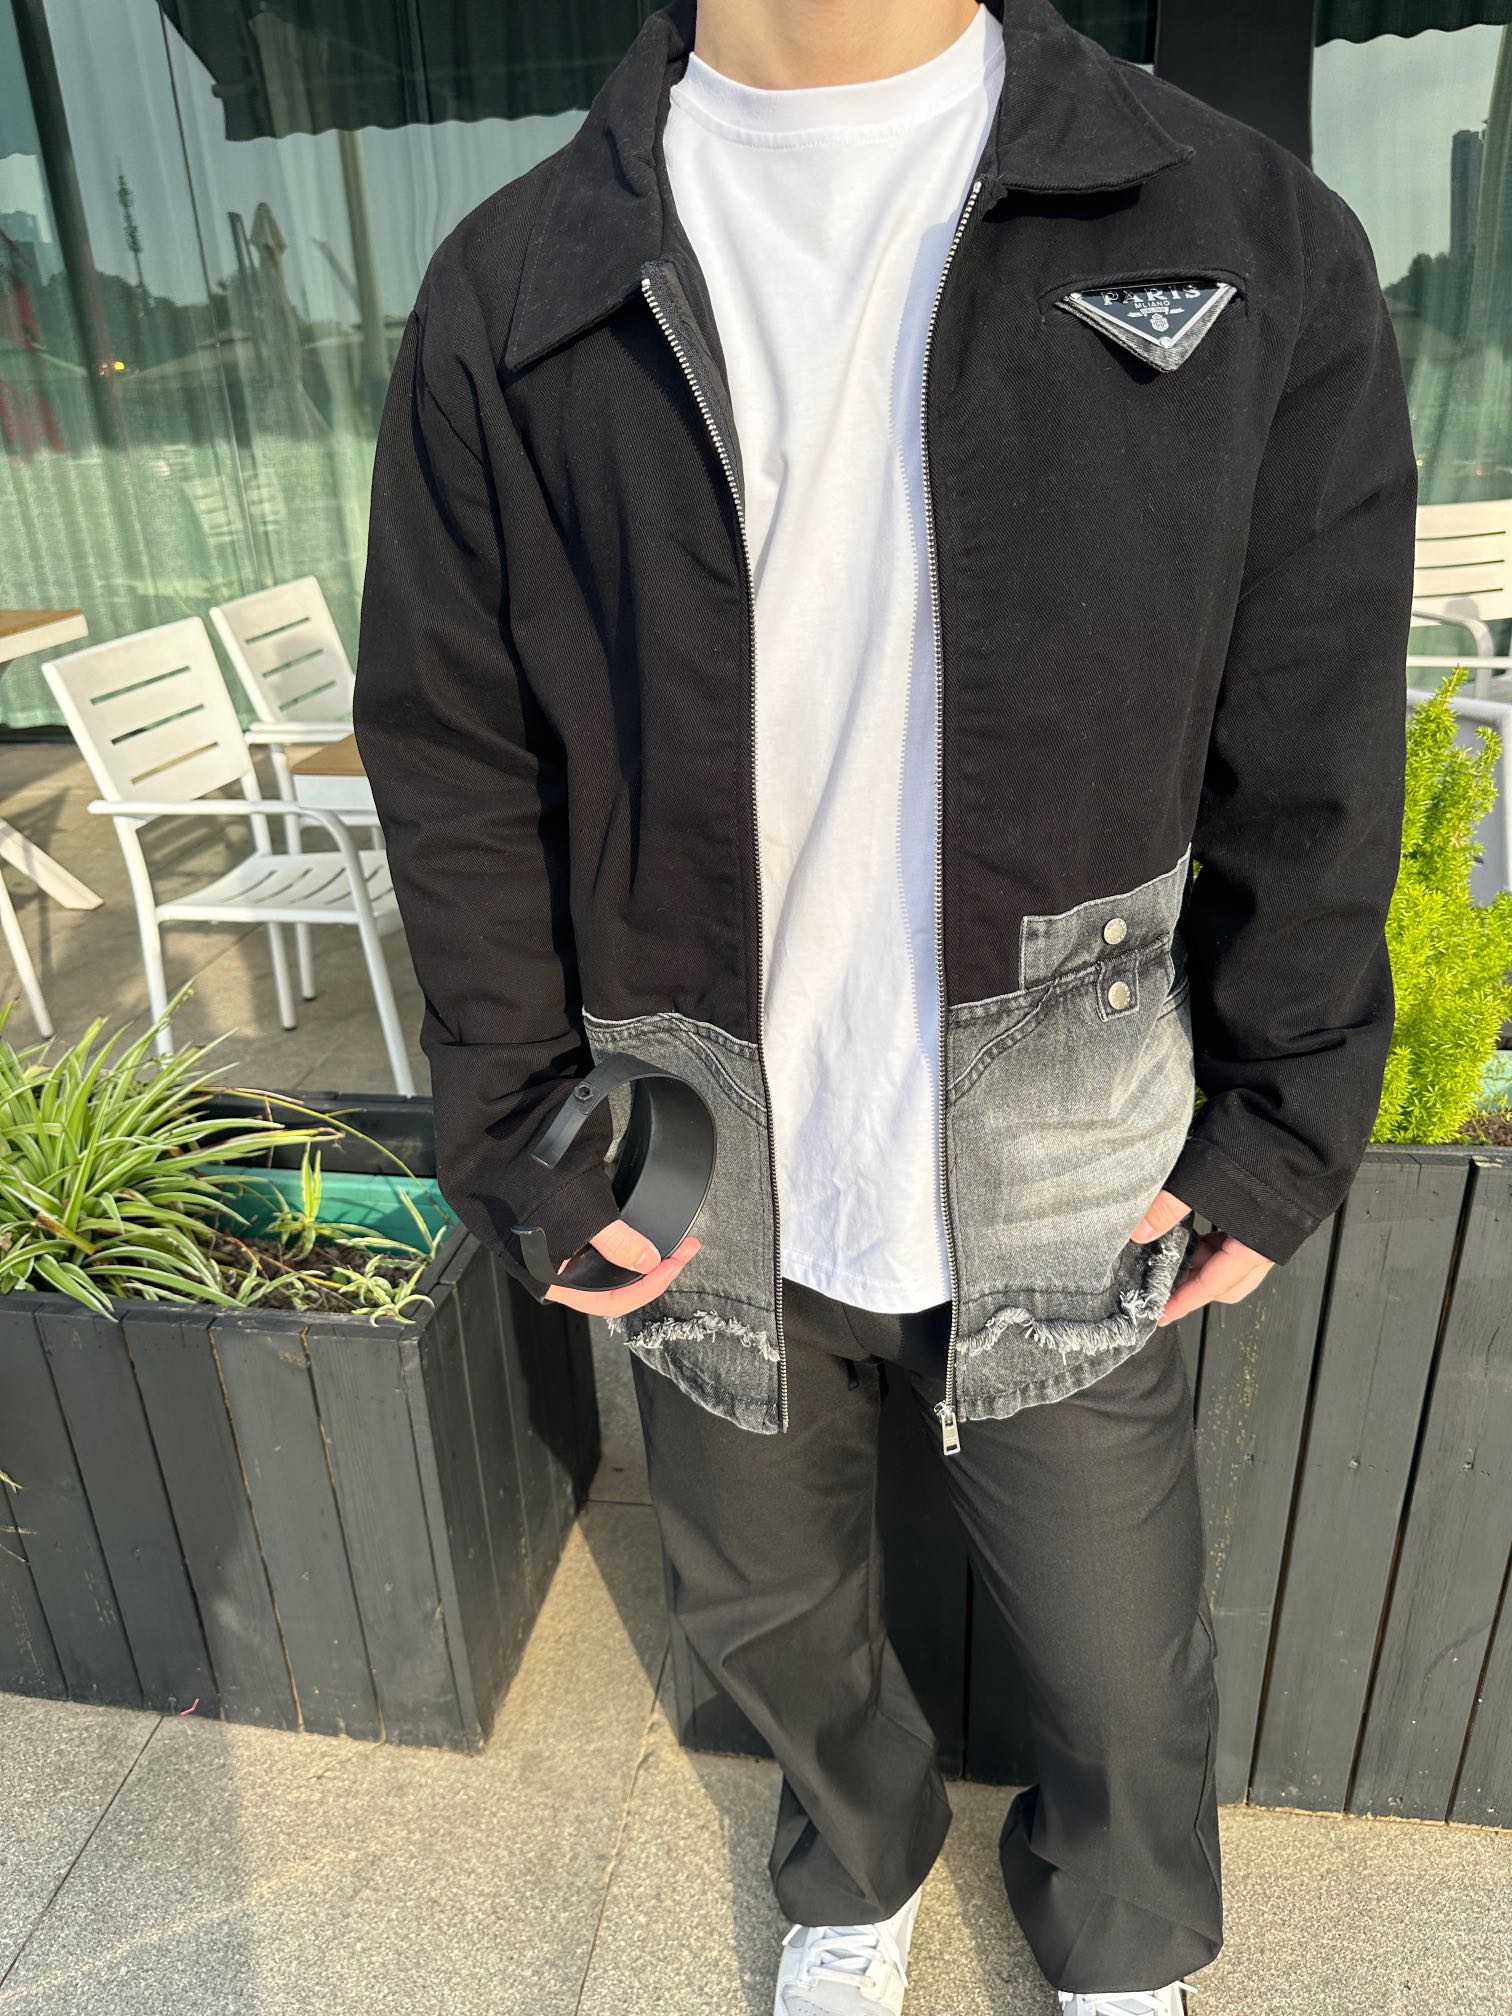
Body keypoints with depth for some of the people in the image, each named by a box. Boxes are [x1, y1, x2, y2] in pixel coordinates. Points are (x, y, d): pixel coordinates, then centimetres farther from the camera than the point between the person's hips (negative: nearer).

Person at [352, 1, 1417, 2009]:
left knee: (1121, 1648, 21)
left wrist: (1279, 1129, -1)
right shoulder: (506, 299, -4)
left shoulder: (1254, 246, -7)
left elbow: (1309, 772, -3)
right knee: (767, 1603, 26)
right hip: (713, 1193, 2)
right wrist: (525, 1158, -2)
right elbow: (457, 776, -2)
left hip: (1069, 1186, 0)